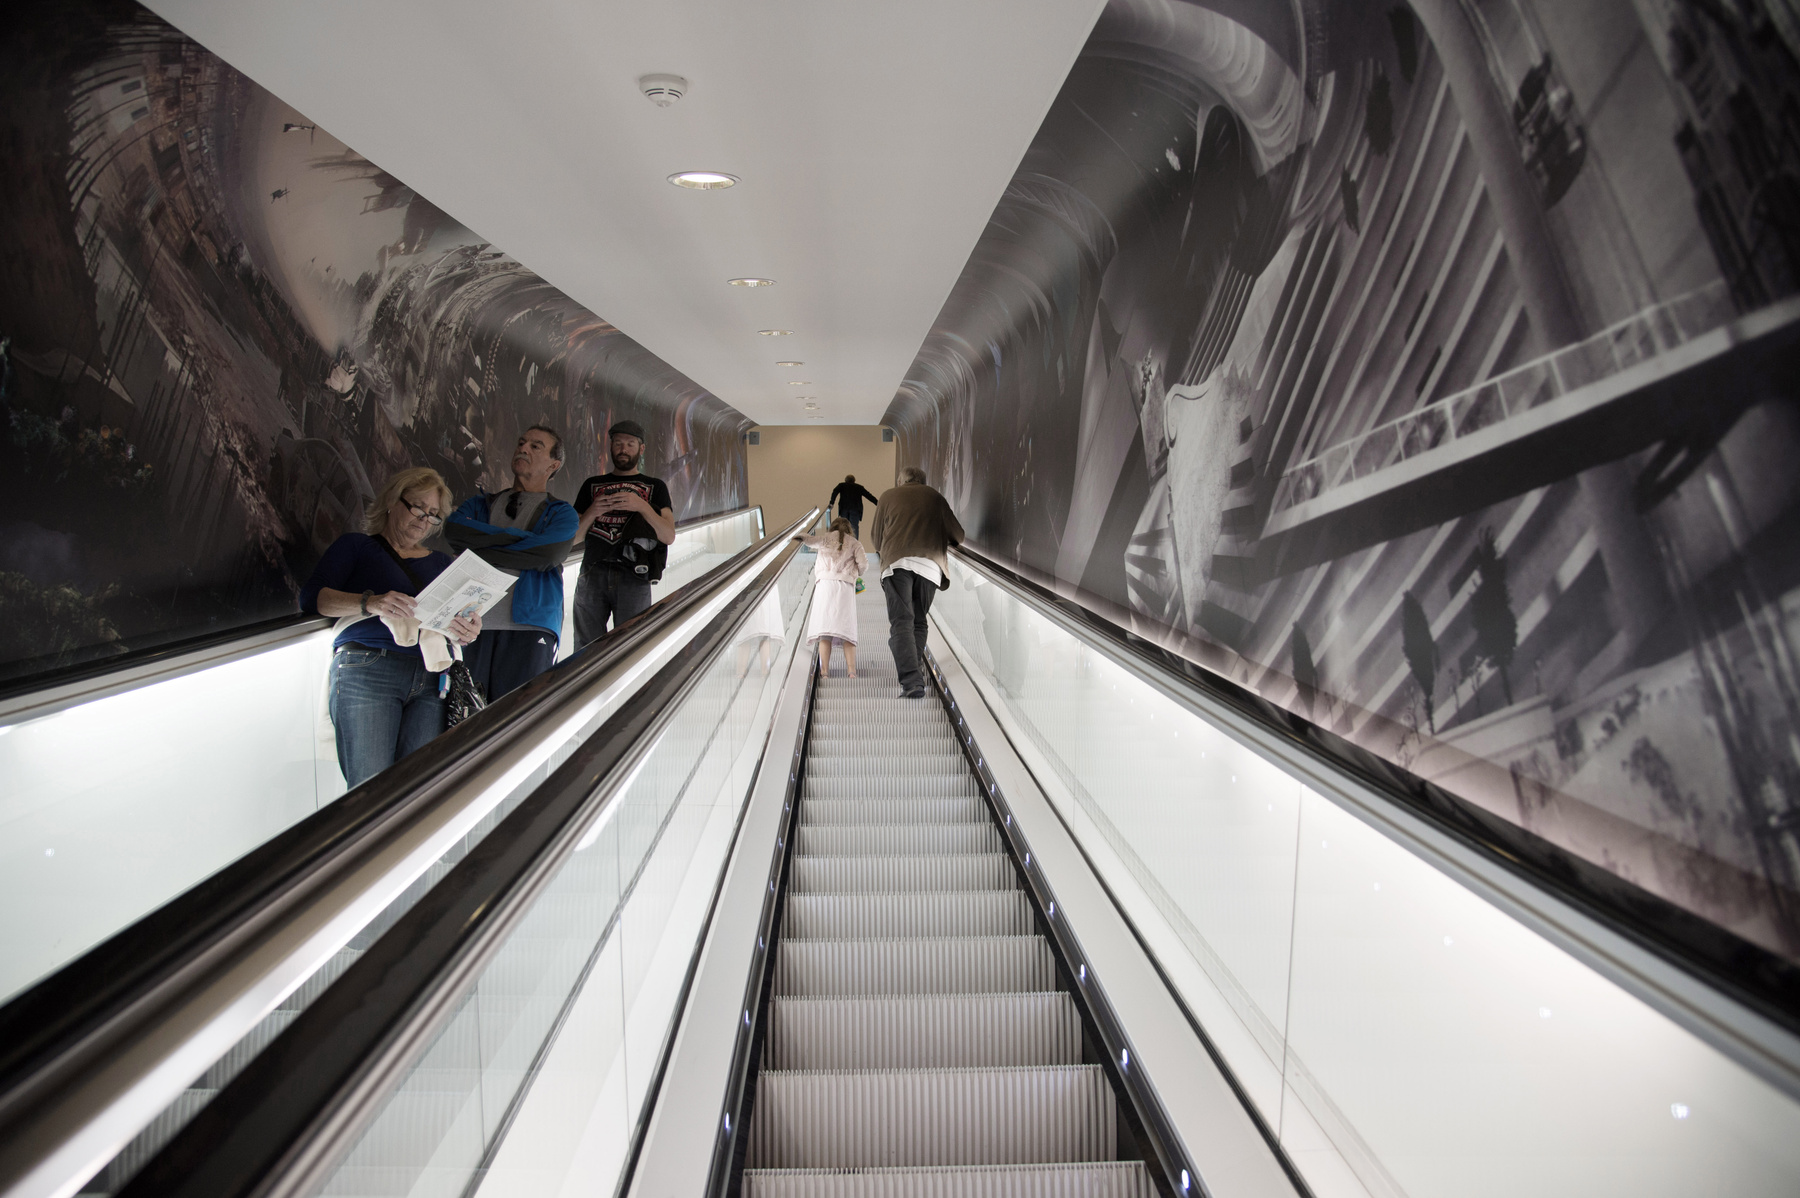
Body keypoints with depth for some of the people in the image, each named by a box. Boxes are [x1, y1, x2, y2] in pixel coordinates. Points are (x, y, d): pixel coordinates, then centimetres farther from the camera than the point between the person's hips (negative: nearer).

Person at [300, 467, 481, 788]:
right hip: (367, 670, -3)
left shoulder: (440, 563, 29)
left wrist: (467, 633, -5)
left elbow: (457, 624, 20)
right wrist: (369, 603, -15)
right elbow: (311, 597, 2)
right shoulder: (356, 546, 18)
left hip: (430, 681, 3)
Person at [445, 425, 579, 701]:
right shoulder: (481, 505, 24)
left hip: (529, 629, -2)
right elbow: (454, 531, 1)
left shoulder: (560, 513, 14)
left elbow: (549, 553, -7)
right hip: (473, 626, 3)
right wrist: (521, 537, -3)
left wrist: (481, 547, 2)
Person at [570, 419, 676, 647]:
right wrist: (592, 512, -5)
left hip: (633, 577, -2)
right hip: (592, 574, 2)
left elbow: (669, 537, 2)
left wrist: (642, 506, -12)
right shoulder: (592, 485, 21)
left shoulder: (655, 487, 16)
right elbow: (574, 535, 15)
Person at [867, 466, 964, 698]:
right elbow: (957, 535, 18)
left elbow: (875, 537, 22)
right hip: (930, 564, 2)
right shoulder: (936, 498, 21)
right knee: (918, 621, 15)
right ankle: (915, 673, 7)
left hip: (897, 563, -2)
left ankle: (911, 681, -24)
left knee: (901, 621, -9)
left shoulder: (888, 496, 19)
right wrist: (941, 542, 40)